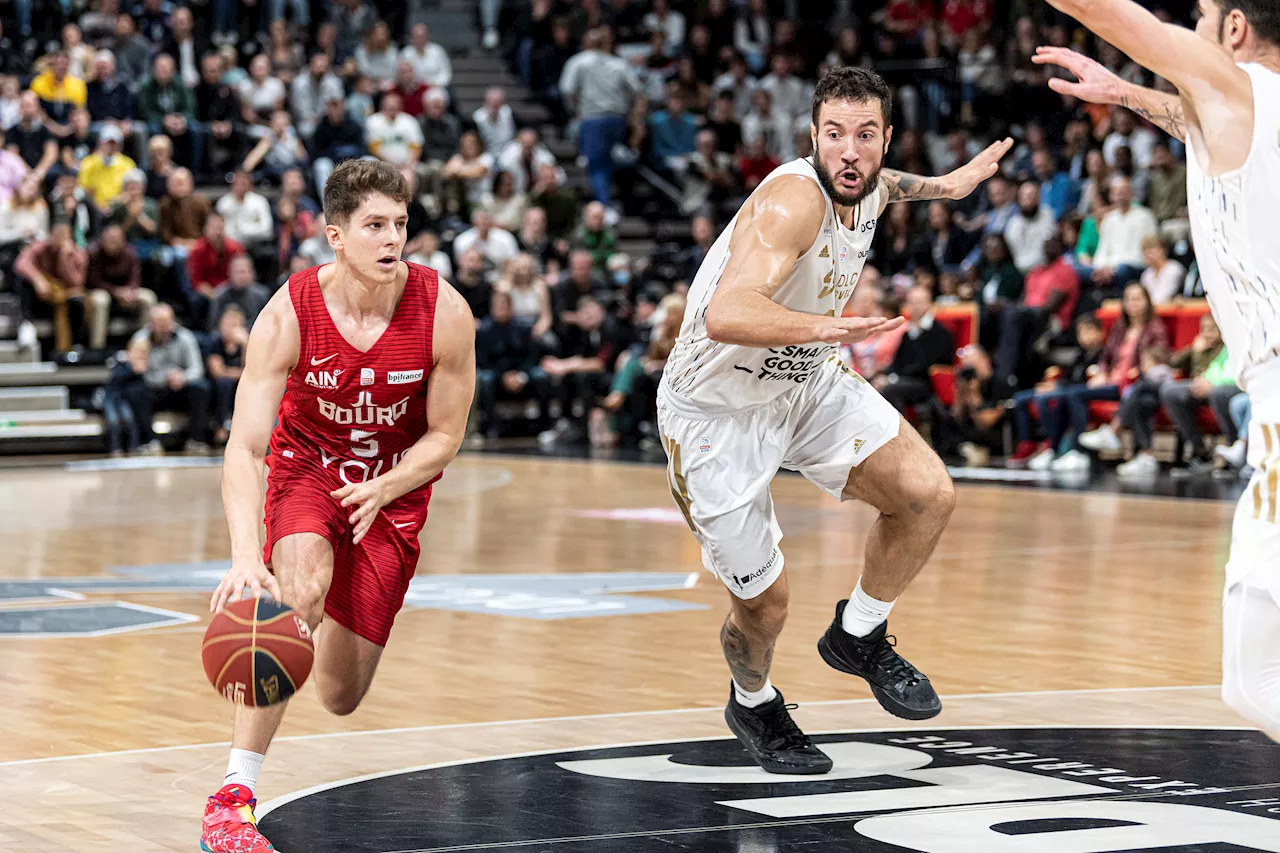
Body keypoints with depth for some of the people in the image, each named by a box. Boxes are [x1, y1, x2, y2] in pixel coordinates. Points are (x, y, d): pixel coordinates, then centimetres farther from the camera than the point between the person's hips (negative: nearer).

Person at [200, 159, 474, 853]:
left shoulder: (444, 313, -22)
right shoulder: (289, 315, -25)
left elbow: (445, 436, -9)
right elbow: (244, 446, -30)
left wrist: (381, 490, -28)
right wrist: (245, 556, -45)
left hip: (394, 483, 2)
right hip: (307, 465, -2)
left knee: (341, 696, 2)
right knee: (300, 589, -35)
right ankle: (233, 795, -32)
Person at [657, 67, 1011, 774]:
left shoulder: (870, 189, -6)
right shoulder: (793, 200, -32)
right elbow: (725, 316, -48)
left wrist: (942, 185, 29)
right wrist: (828, 327, -60)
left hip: (805, 381, 7)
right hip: (716, 407, -7)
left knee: (929, 494, -9)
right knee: (764, 601, -2)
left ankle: (858, 636, 15)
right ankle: (754, 704, 32)